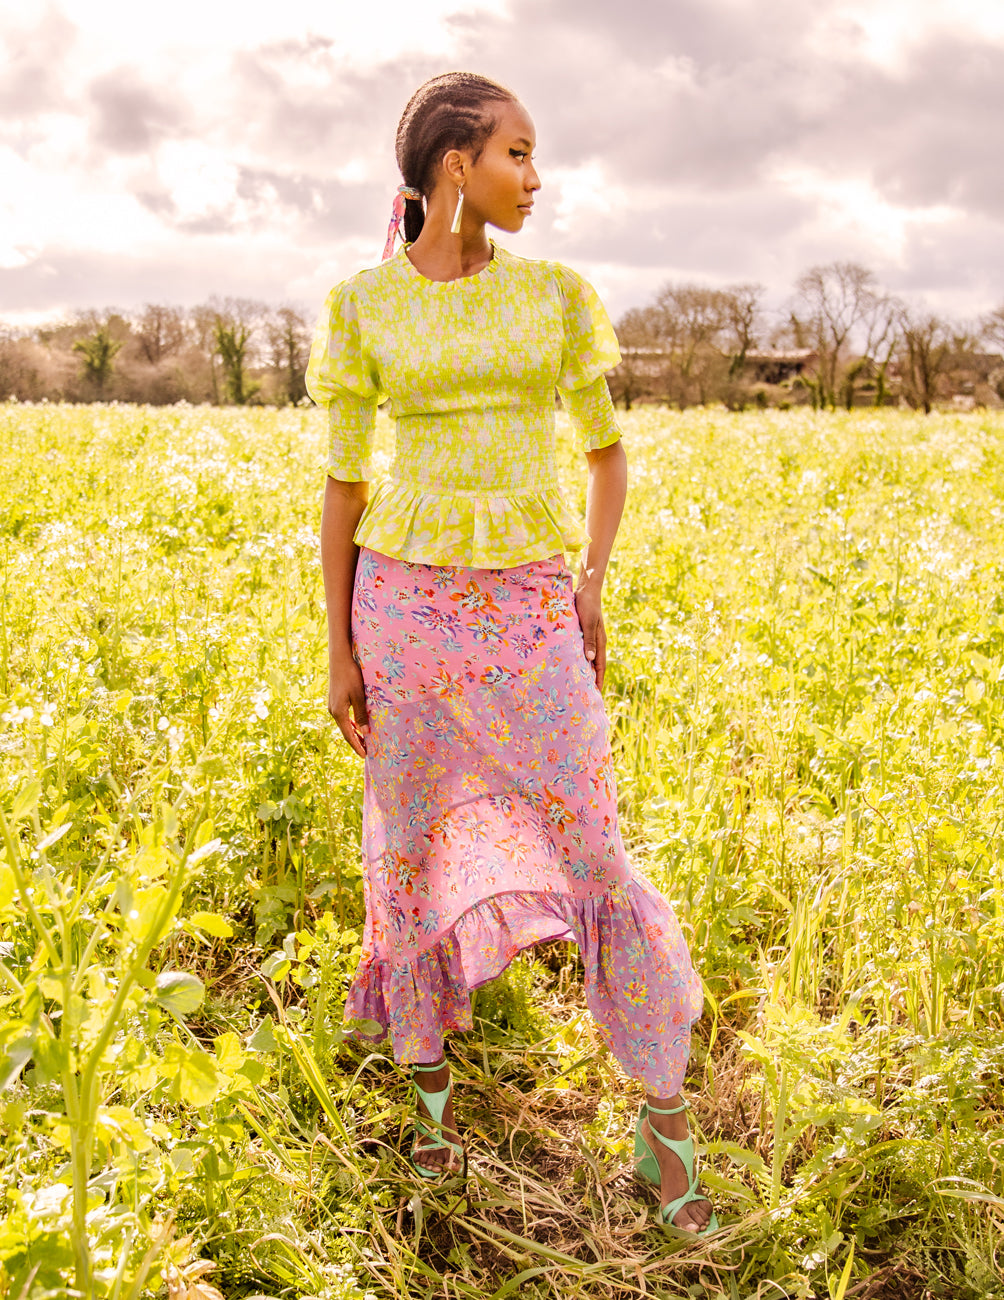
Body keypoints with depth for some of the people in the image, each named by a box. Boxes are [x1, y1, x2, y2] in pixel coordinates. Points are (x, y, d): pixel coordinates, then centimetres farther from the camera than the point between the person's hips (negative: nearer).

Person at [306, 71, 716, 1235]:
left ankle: (664, 1113, 15)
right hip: (408, 603, 0)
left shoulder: (558, 292, 5)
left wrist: (592, 586, -1)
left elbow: (607, 452, 12)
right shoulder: (360, 304, 1)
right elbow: (342, 486, 3)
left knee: (595, 858, -1)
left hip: (531, 612, 0)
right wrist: (338, 652, 0)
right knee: (411, 849, 9)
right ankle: (431, 1080, 32)